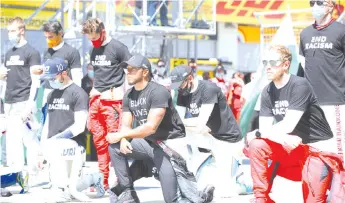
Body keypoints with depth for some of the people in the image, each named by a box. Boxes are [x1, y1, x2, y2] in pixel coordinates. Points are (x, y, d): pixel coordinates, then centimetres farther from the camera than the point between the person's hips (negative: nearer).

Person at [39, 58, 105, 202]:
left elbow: (79, 126, -12)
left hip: (72, 146, -7)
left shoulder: (78, 93, -6)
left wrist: (56, 138, -17)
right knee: (58, 191, -4)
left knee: (70, 188, -10)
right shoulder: (52, 95, 18)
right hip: (53, 148, 7)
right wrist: (42, 147, 12)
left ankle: (94, 178, 17)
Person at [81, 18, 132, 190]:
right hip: (96, 99, 7)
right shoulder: (93, 50, 15)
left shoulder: (118, 48, -6)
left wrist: (124, 95, -10)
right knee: (99, 142, 9)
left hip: (112, 99, -7)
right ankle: (103, 180, 16)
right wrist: (94, 89, 14)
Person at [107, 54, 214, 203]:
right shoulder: (129, 95, 5)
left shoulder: (158, 92, -20)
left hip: (170, 144, -8)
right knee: (115, 147, -11)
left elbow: (151, 127, -27)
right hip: (148, 142, 8)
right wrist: (123, 140, -21)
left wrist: (120, 135, -24)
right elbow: (126, 125, 3)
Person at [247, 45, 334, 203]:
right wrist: (283, 138, -26)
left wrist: (256, 133, -16)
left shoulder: (300, 86, -20)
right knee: (257, 145, -16)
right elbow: (264, 128, -5)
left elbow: (288, 125, -25)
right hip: (291, 145, 7)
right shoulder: (267, 92, 1)